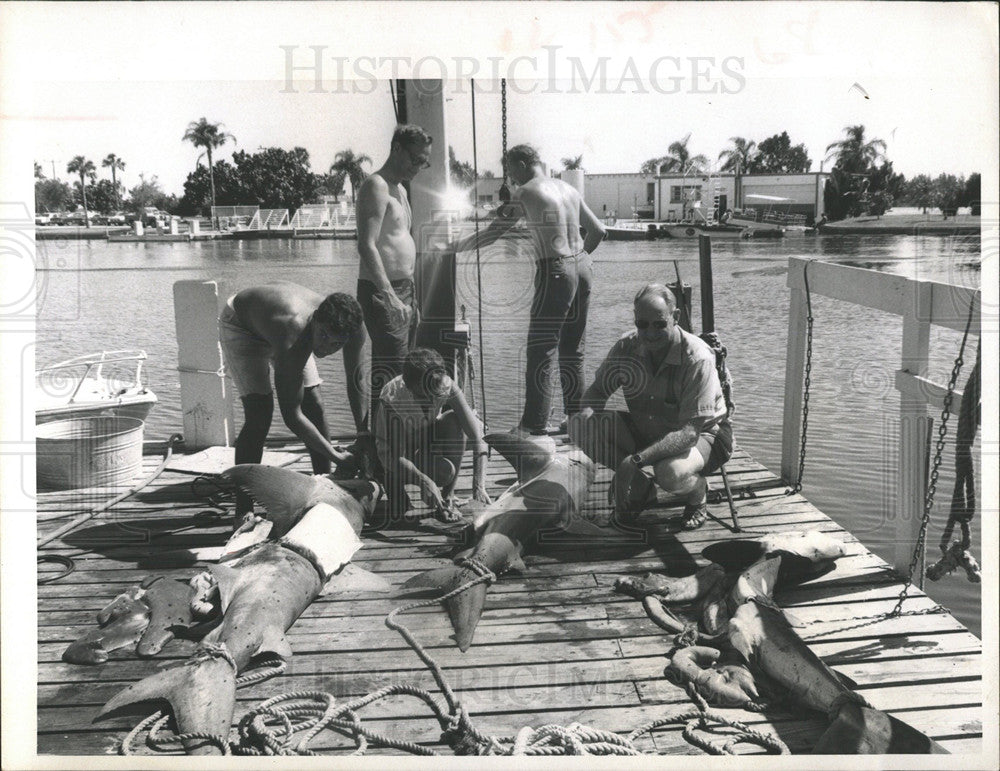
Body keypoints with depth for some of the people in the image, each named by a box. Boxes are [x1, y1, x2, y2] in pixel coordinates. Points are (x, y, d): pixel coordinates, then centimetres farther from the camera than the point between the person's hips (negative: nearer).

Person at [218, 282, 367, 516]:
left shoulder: (353, 329, -28)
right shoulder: (293, 333, -46)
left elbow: (355, 383, -10)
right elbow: (291, 416, -41)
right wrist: (337, 457, -36)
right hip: (240, 325, -6)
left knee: (314, 407, -2)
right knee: (259, 412, -20)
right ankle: (242, 511, -15)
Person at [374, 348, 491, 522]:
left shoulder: (446, 386, -26)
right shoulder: (392, 398, -34)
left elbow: (477, 436, -29)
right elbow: (392, 455, -32)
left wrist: (479, 486, -37)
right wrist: (424, 481, -46)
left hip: (427, 438, 4)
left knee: (454, 421, -28)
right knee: (446, 470, -30)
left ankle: (447, 498, -18)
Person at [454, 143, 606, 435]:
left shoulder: (526, 193, -6)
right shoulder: (569, 189, 14)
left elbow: (492, 233, -4)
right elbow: (599, 231, 19)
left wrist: (460, 246, 10)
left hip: (554, 272, -7)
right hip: (582, 268, 8)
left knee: (540, 352, -4)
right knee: (572, 349, 15)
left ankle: (534, 425, -3)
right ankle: (575, 416, 21)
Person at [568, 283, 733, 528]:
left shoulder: (697, 359, -27)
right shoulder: (628, 346, -12)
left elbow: (690, 432, -33)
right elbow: (596, 390, 0)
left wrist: (635, 460, -43)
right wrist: (588, 415, -26)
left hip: (702, 436, -5)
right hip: (646, 432, 5)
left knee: (670, 473, -40)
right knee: (579, 425, -16)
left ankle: (698, 494, 1)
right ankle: (639, 488, 4)